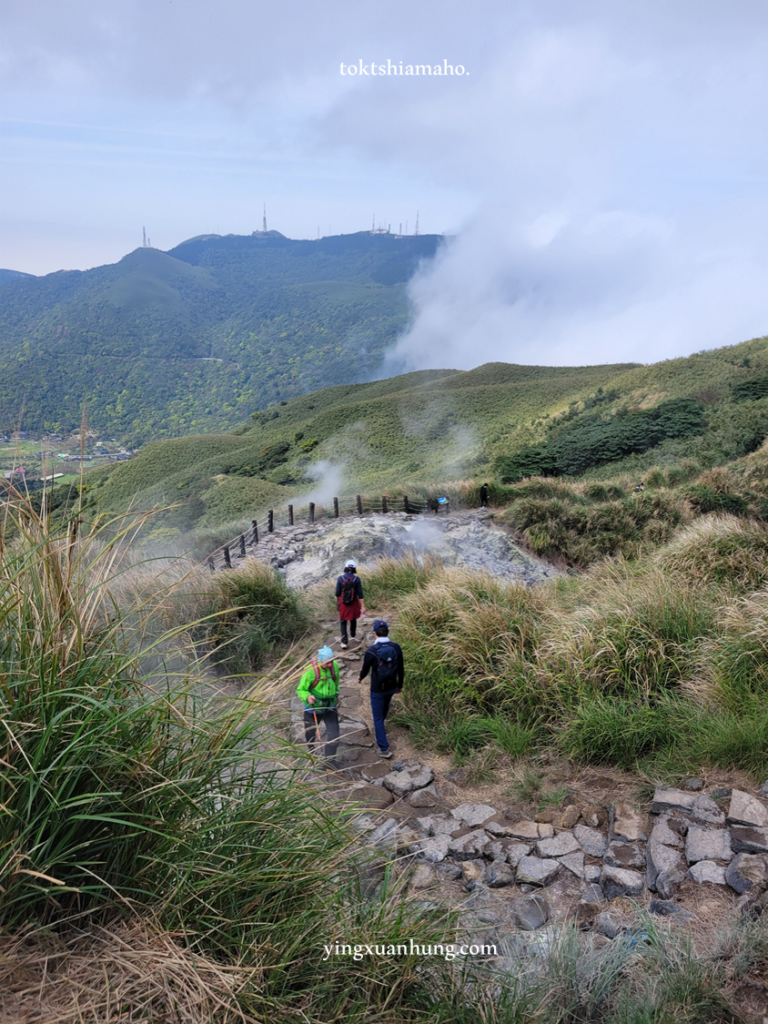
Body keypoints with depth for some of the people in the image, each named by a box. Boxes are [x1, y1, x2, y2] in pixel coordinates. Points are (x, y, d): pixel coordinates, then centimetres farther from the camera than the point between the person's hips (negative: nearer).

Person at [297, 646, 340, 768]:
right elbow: (300, 690, -21)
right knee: (310, 732, 17)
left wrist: (336, 694, 22)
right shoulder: (311, 671, -27)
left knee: (333, 733, -7)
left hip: (330, 706, 3)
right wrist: (307, 697, -42)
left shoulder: (334, 666, -13)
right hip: (313, 707, -3)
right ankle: (312, 752, 47)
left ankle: (330, 759, 7)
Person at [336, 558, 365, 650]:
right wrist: (363, 607, -6)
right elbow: (360, 594, -12)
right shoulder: (356, 579, -13)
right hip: (353, 604, 1)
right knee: (353, 619, 25)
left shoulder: (340, 578, -13)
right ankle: (352, 635, 44)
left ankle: (344, 642, -2)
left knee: (343, 622, 7)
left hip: (343, 604, -1)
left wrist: (337, 601, 15)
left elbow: (337, 593, -6)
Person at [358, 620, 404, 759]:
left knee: (378, 717, 8)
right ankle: (379, 727, 59)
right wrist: (400, 685, 13)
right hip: (392, 687, 4)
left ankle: (384, 748, 9)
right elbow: (401, 669, -3)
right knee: (384, 708, 31)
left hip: (377, 689, -4)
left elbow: (365, 669, -9)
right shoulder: (396, 647, -13)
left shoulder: (371, 651, -23)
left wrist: (360, 677, 15)